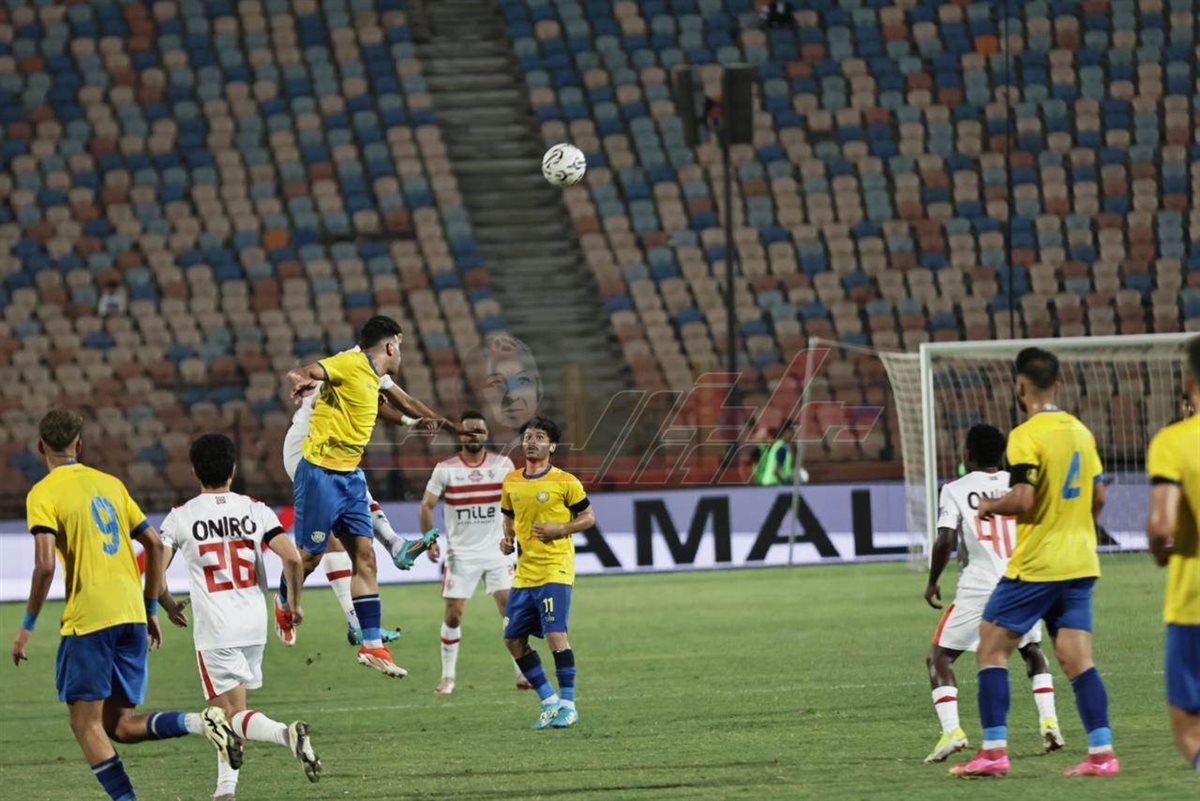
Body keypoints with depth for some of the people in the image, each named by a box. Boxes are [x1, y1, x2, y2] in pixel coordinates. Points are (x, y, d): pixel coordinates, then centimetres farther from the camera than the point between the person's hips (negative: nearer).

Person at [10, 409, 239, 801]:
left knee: (86, 723, 2)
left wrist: (27, 626, -6)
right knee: (120, 724, 9)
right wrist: (151, 610, 22)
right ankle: (199, 722, -13)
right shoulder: (110, 484, 16)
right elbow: (155, 544, 15)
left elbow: (45, 565, -15)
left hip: (88, 621, -6)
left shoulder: (43, 494, -4)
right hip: (133, 617, 6)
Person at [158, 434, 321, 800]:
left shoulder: (180, 517, -3)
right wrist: (295, 603, 9)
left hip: (214, 629, -4)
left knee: (233, 713, -4)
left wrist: (168, 605, 15)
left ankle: (287, 734, -33)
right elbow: (292, 557, -7)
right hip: (255, 624, 4)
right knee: (231, 705, 20)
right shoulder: (255, 510, 2)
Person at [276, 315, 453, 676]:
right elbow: (300, 373, -29)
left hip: (350, 476, 8)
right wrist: (303, 380, -53)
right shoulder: (349, 365, -13)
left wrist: (438, 420, 47)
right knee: (310, 555, 2)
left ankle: (372, 645, -1)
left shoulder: (376, 377, 14)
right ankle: (283, 603, 34)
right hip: (321, 473, -8)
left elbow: (405, 403, 34)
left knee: (365, 557, 0)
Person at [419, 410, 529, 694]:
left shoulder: (502, 465, 1)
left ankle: (522, 674, -1)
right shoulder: (445, 469, -2)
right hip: (461, 553, -1)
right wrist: (430, 540, -8)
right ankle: (448, 677, 8)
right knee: (453, 614, -2)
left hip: (496, 551, 1)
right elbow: (427, 505, 2)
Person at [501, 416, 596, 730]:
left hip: (555, 571, -6)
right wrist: (507, 539, 4)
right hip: (524, 573, 6)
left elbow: (588, 517, 1)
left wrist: (560, 529, -14)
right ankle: (550, 702, 18)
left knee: (555, 634, -17)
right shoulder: (511, 483, 10)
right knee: (514, 640, 5)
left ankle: (568, 706, -7)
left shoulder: (565, 482, -5)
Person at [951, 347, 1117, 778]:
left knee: (992, 646, 2)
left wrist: (990, 506, -2)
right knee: (1078, 660, 6)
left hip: (1035, 564, -7)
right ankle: (1102, 752, -2)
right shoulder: (1080, 432, 10)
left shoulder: (1026, 436, -14)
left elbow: (1022, 500, -22)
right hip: (1081, 563, 7)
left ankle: (994, 751, -3)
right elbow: (1098, 497, 15)